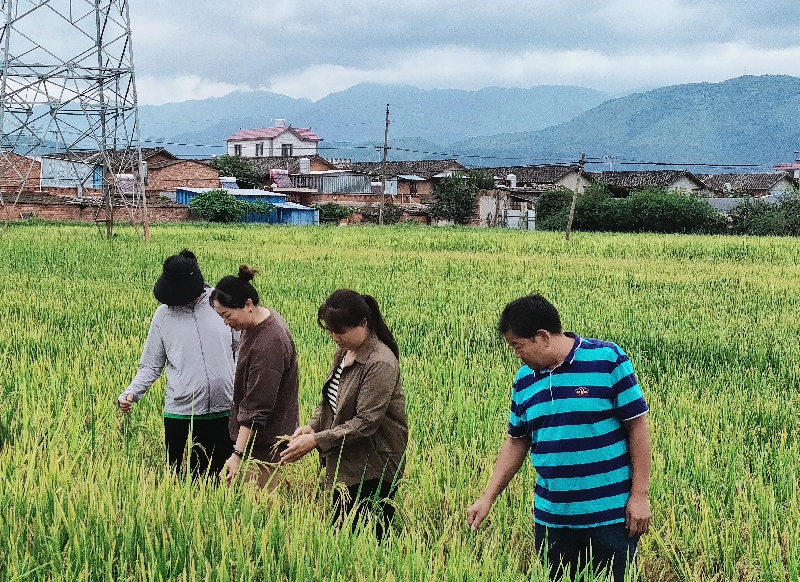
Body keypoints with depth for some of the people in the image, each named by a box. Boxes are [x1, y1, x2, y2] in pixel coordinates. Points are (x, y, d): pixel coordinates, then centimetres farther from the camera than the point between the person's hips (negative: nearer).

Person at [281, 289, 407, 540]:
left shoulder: (381, 364, -19)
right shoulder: (344, 353, 8)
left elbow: (366, 422, -23)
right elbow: (330, 400, 16)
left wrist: (316, 441, -23)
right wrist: (312, 426, -4)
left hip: (373, 469, -9)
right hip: (343, 463, 9)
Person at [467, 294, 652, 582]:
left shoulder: (607, 360, -9)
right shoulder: (524, 380, 7)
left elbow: (637, 426, -7)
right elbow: (516, 442, 15)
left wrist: (640, 494, -9)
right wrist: (488, 497, 9)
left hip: (612, 514, -4)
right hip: (552, 517, 5)